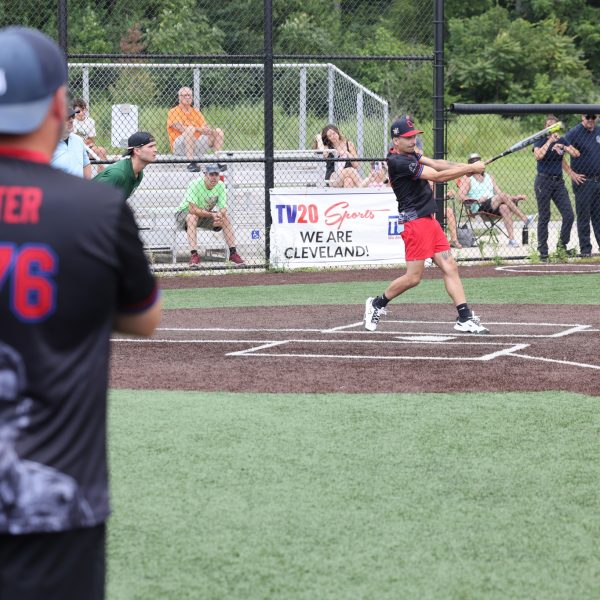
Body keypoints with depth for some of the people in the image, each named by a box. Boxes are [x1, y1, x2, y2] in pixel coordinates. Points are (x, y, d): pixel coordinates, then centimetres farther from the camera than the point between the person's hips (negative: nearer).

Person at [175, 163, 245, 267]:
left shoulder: (220, 185, -11)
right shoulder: (195, 185, -28)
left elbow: (223, 208, -13)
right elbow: (192, 209, -35)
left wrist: (220, 214, -39)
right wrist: (212, 215, -42)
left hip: (206, 214, 5)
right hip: (185, 213, -5)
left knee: (225, 219, -16)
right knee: (192, 217, -37)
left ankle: (233, 253, -12)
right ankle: (193, 254, -43)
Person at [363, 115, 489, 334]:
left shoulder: (409, 154, 13)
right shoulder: (398, 162, -18)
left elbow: (436, 164, 5)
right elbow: (437, 176, -20)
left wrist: (464, 167, -11)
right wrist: (470, 168, -15)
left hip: (429, 219, 10)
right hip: (415, 221, -10)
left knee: (450, 267, 3)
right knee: (414, 277, -5)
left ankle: (465, 319, 1)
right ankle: (377, 305, 15)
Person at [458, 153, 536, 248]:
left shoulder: (489, 177, 27)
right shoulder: (467, 179, 11)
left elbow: (498, 192, 21)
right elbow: (461, 197, -4)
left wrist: (515, 197, 6)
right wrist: (477, 200, -17)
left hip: (494, 208, 5)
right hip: (479, 208, -5)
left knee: (504, 207, -32)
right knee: (503, 196, -27)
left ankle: (511, 239, -42)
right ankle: (525, 219, -29)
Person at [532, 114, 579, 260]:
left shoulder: (562, 141, 8)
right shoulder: (540, 141, -5)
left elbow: (576, 154, -2)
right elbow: (538, 155, -26)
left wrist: (563, 146, -16)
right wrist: (550, 141, -25)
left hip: (558, 182, 4)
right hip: (544, 181, -4)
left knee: (569, 216, -3)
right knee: (544, 217, -1)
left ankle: (562, 245, 14)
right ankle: (543, 252, 6)